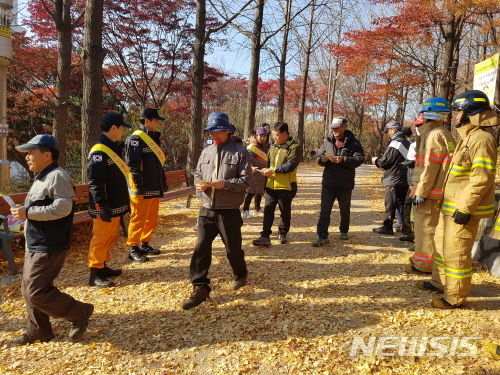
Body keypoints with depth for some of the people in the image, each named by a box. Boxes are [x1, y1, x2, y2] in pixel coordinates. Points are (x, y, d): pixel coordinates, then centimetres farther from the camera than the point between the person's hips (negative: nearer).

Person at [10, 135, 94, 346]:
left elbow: (62, 208, -29)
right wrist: (24, 211, 8)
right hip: (35, 245, 11)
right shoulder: (41, 177, 15)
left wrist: (28, 213, -23)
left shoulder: (57, 176, -18)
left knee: (36, 292, -8)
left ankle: (80, 313, 8)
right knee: (29, 290, 16)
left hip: (48, 248, -11)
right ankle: (38, 331, 30)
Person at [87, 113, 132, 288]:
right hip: (105, 208, -10)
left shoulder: (115, 149, 14)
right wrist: (102, 206, -25)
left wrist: (125, 202, 21)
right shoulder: (99, 152, -17)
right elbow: (95, 183, -22)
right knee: (101, 239, -2)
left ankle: (102, 266, 29)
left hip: (115, 205, 10)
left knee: (110, 238, 17)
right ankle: (95, 274, 8)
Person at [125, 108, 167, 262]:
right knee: (138, 219, -1)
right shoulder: (135, 139, -13)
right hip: (142, 190, -9)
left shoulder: (154, 138, 16)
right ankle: (133, 249, 10)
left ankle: (145, 244, 28)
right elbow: (133, 164, -19)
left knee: (152, 219, 15)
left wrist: (163, 182, 19)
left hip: (154, 188, 9)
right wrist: (139, 186, -22)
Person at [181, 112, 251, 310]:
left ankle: (240, 275, 38)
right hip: (206, 209, 4)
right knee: (201, 248, 0)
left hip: (229, 211, -4)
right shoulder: (206, 152, 10)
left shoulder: (240, 152, -5)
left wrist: (225, 184, -22)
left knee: (233, 247, 8)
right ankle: (200, 288, 8)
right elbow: (197, 174, 14)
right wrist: (199, 184, -9)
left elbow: (245, 181, -9)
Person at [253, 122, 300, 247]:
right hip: (271, 186, 5)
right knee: (268, 210, 0)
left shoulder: (293, 147, -9)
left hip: (286, 186, -5)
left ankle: (282, 234, 28)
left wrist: (273, 170, -21)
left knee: (285, 212, 10)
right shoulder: (273, 146, 13)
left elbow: (291, 165, -19)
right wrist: (266, 170, 1)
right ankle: (265, 236, 1)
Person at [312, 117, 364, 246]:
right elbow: (318, 157, 10)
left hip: (345, 184, -2)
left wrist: (343, 159, -25)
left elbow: (359, 159, -14)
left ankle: (344, 231, 36)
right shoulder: (327, 141, 6)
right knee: (325, 210, -3)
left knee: (345, 210, 15)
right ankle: (322, 236, -2)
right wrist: (322, 159, -13)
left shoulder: (353, 143, -5)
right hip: (328, 183, 2)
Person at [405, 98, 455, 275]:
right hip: (435, 190, 10)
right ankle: (423, 256, 30)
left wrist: (421, 192, -20)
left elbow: (430, 167, -21)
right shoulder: (441, 134, 17)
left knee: (425, 226, -3)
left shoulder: (435, 135, -16)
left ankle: (424, 263, 5)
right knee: (427, 225, 18)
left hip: (429, 191, -10)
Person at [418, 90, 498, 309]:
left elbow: (482, 178, -23)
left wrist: (465, 208, -24)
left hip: (463, 208, -11)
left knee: (456, 252, -3)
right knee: (441, 243, 20)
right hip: (451, 205, 11)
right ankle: (440, 282, 35)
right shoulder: (467, 137, 16)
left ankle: (455, 297, 9)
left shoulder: (481, 139, -17)